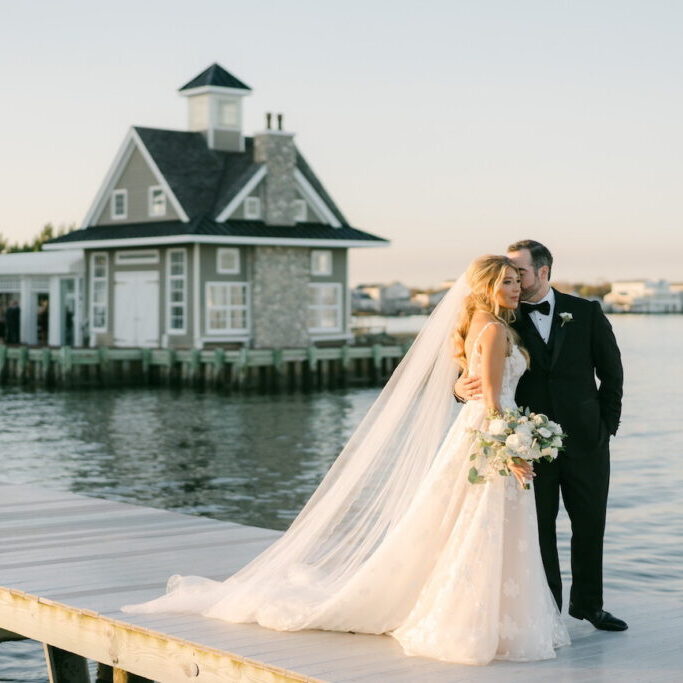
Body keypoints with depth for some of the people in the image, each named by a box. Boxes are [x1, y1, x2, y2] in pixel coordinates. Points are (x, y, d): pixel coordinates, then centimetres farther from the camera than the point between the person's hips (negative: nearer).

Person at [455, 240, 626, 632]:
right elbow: (478, 371, -4)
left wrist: (607, 425, 2)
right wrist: (462, 387, -27)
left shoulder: (586, 313, 1)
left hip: (585, 438, 1)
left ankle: (588, 603, 28)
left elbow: (612, 372, 6)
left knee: (590, 525, 11)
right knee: (540, 527, 6)